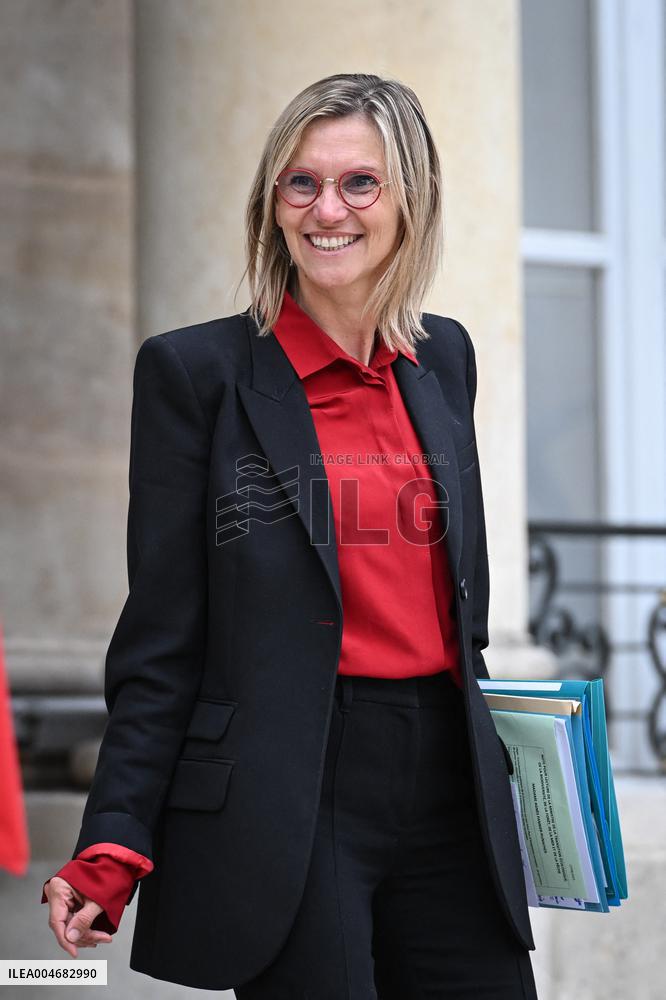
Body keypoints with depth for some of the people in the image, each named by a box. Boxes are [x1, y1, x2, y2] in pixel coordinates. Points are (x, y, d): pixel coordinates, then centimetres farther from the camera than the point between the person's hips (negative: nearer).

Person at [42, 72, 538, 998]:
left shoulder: (443, 358, 11)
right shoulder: (197, 369, -3)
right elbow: (162, 636, -4)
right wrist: (113, 846, -12)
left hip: (450, 788, 5)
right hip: (285, 807, -5)